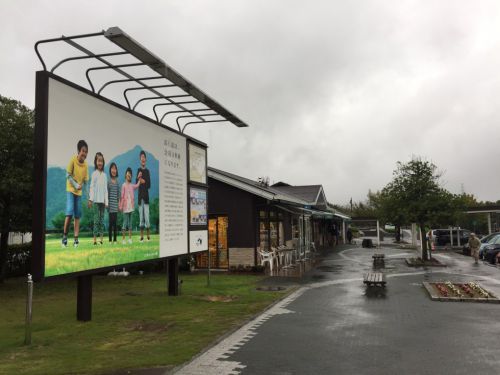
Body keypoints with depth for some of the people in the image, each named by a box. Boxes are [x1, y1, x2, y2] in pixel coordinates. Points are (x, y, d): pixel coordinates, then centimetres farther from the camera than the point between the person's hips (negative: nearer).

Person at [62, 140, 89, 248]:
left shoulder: (86, 165, -2)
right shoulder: (73, 160, -13)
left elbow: (85, 180, 5)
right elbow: (68, 175, -11)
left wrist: (81, 186, -11)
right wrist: (75, 185, -19)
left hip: (79, 192, 4)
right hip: (70, 190, -4)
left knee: (77, 215, 3)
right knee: (69, 212, -16)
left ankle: (76, 239, 5)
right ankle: (64, 236, -2)